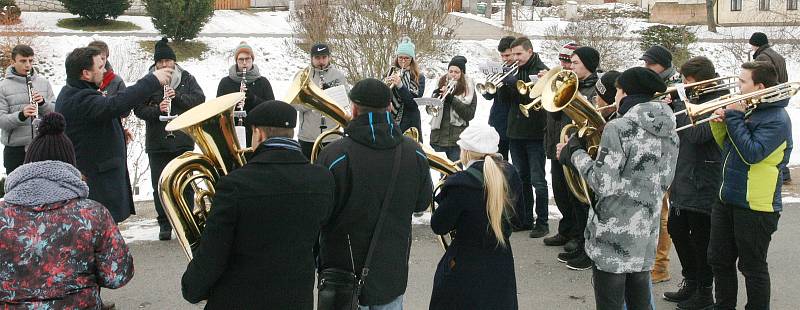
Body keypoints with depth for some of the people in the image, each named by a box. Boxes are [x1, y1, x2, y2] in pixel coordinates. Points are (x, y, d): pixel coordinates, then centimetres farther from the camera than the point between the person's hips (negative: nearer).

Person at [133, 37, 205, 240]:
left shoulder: (187, 79, 6)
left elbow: (200, 100, -3)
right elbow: (139, 109, -3)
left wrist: (177, 96, -16)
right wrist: (157, 110, -21)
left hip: (183, 141, 0)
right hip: (157, 143, 0)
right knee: (160, 185, 3)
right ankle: (164, 224, 15)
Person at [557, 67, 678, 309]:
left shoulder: (619, 128, -15)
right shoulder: (669, 133, 7)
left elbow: (603, 185, -18)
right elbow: (663, 183, 14)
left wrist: (575, 153, -6)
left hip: (614, 235, -7)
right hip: (646, 234, 7)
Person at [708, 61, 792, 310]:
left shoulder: (777, 119, -17)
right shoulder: (748, 109, 9)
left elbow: (752, 153, -28)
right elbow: (727, 146, 17)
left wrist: (734, 118, -21)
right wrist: (720, 121, -1)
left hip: (755, 207, -9)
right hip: (728, 200, 9)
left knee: (753, 268, 4)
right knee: (719, 260, 18)